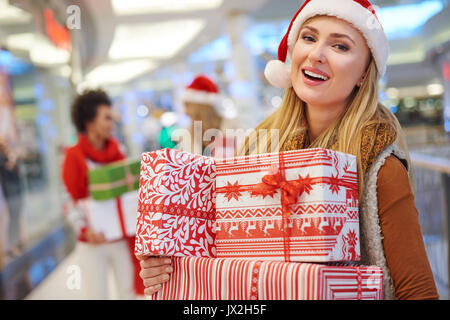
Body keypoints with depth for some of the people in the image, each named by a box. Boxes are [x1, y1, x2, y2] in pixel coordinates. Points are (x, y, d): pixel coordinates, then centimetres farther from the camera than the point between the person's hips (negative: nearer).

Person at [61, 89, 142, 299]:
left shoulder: (117, 152, 7)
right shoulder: (74, 156, -7)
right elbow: (70, 201, -8)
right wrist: (84, 230, -20)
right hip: (93, 242, -4)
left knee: (128, 292, 7)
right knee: (98, 295, 2)